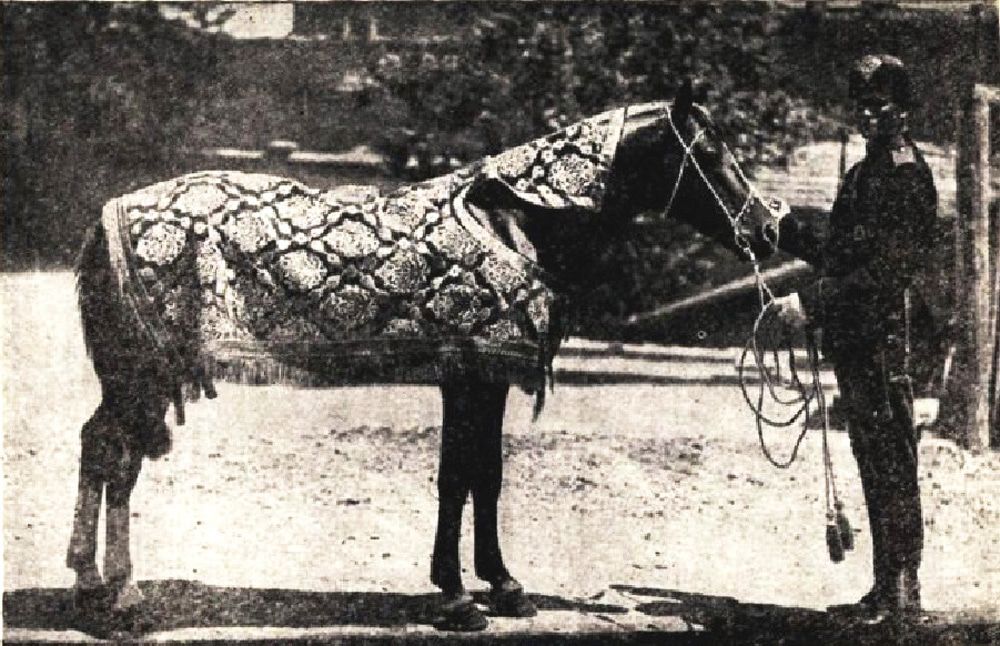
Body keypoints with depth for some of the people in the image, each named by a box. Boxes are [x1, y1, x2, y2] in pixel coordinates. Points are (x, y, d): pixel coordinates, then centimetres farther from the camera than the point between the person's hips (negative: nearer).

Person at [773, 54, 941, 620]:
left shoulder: (904, 174, -11)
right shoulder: (869, 171, 18)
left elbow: (885, 268, -20)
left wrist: (813, 302, -20)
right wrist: (786, 230, 19)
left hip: (887, 344, -10)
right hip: (860, 345, 10)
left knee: (892, 469, -6)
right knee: (877, 468, 13)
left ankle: (902, 590, -1)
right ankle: (889, 591, 19)